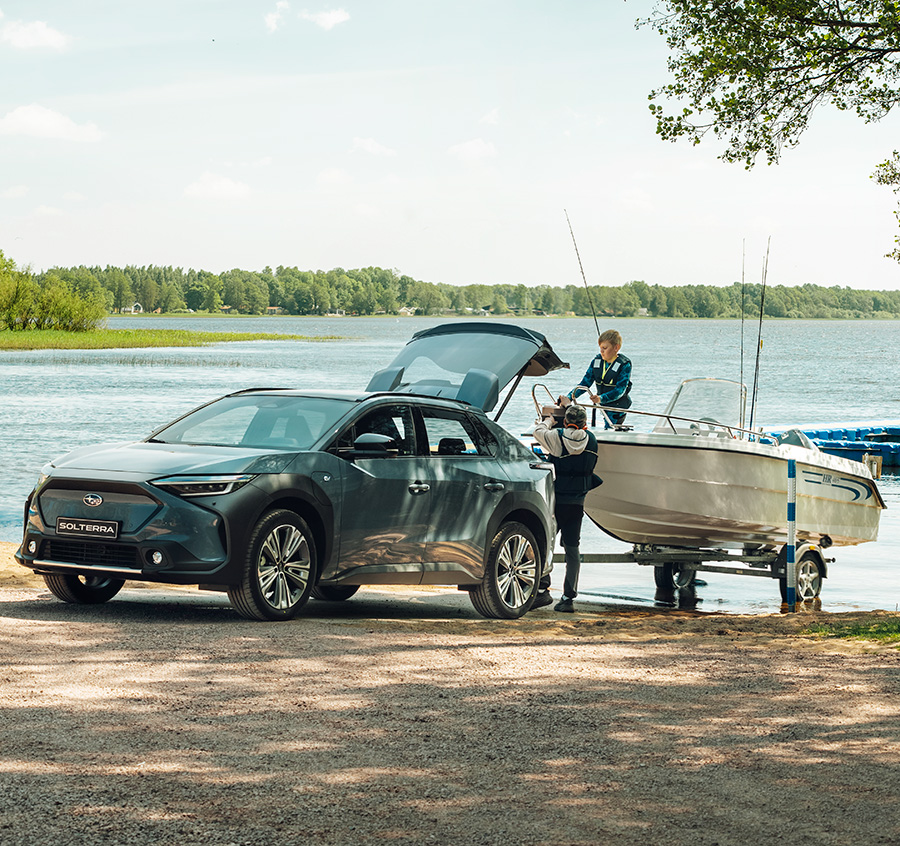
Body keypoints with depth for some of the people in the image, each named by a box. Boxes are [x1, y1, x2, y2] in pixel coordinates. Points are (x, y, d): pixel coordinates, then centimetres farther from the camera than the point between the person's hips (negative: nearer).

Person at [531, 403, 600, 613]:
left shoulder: (557, 437, -11)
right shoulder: (591, 440, 1)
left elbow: (538, 431, 5)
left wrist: (548, 420, 27)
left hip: (556, 500, -4)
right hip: (578, 503, 4)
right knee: (572, 548, 6)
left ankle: (543, 589, -9)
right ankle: (568, 597, 5)